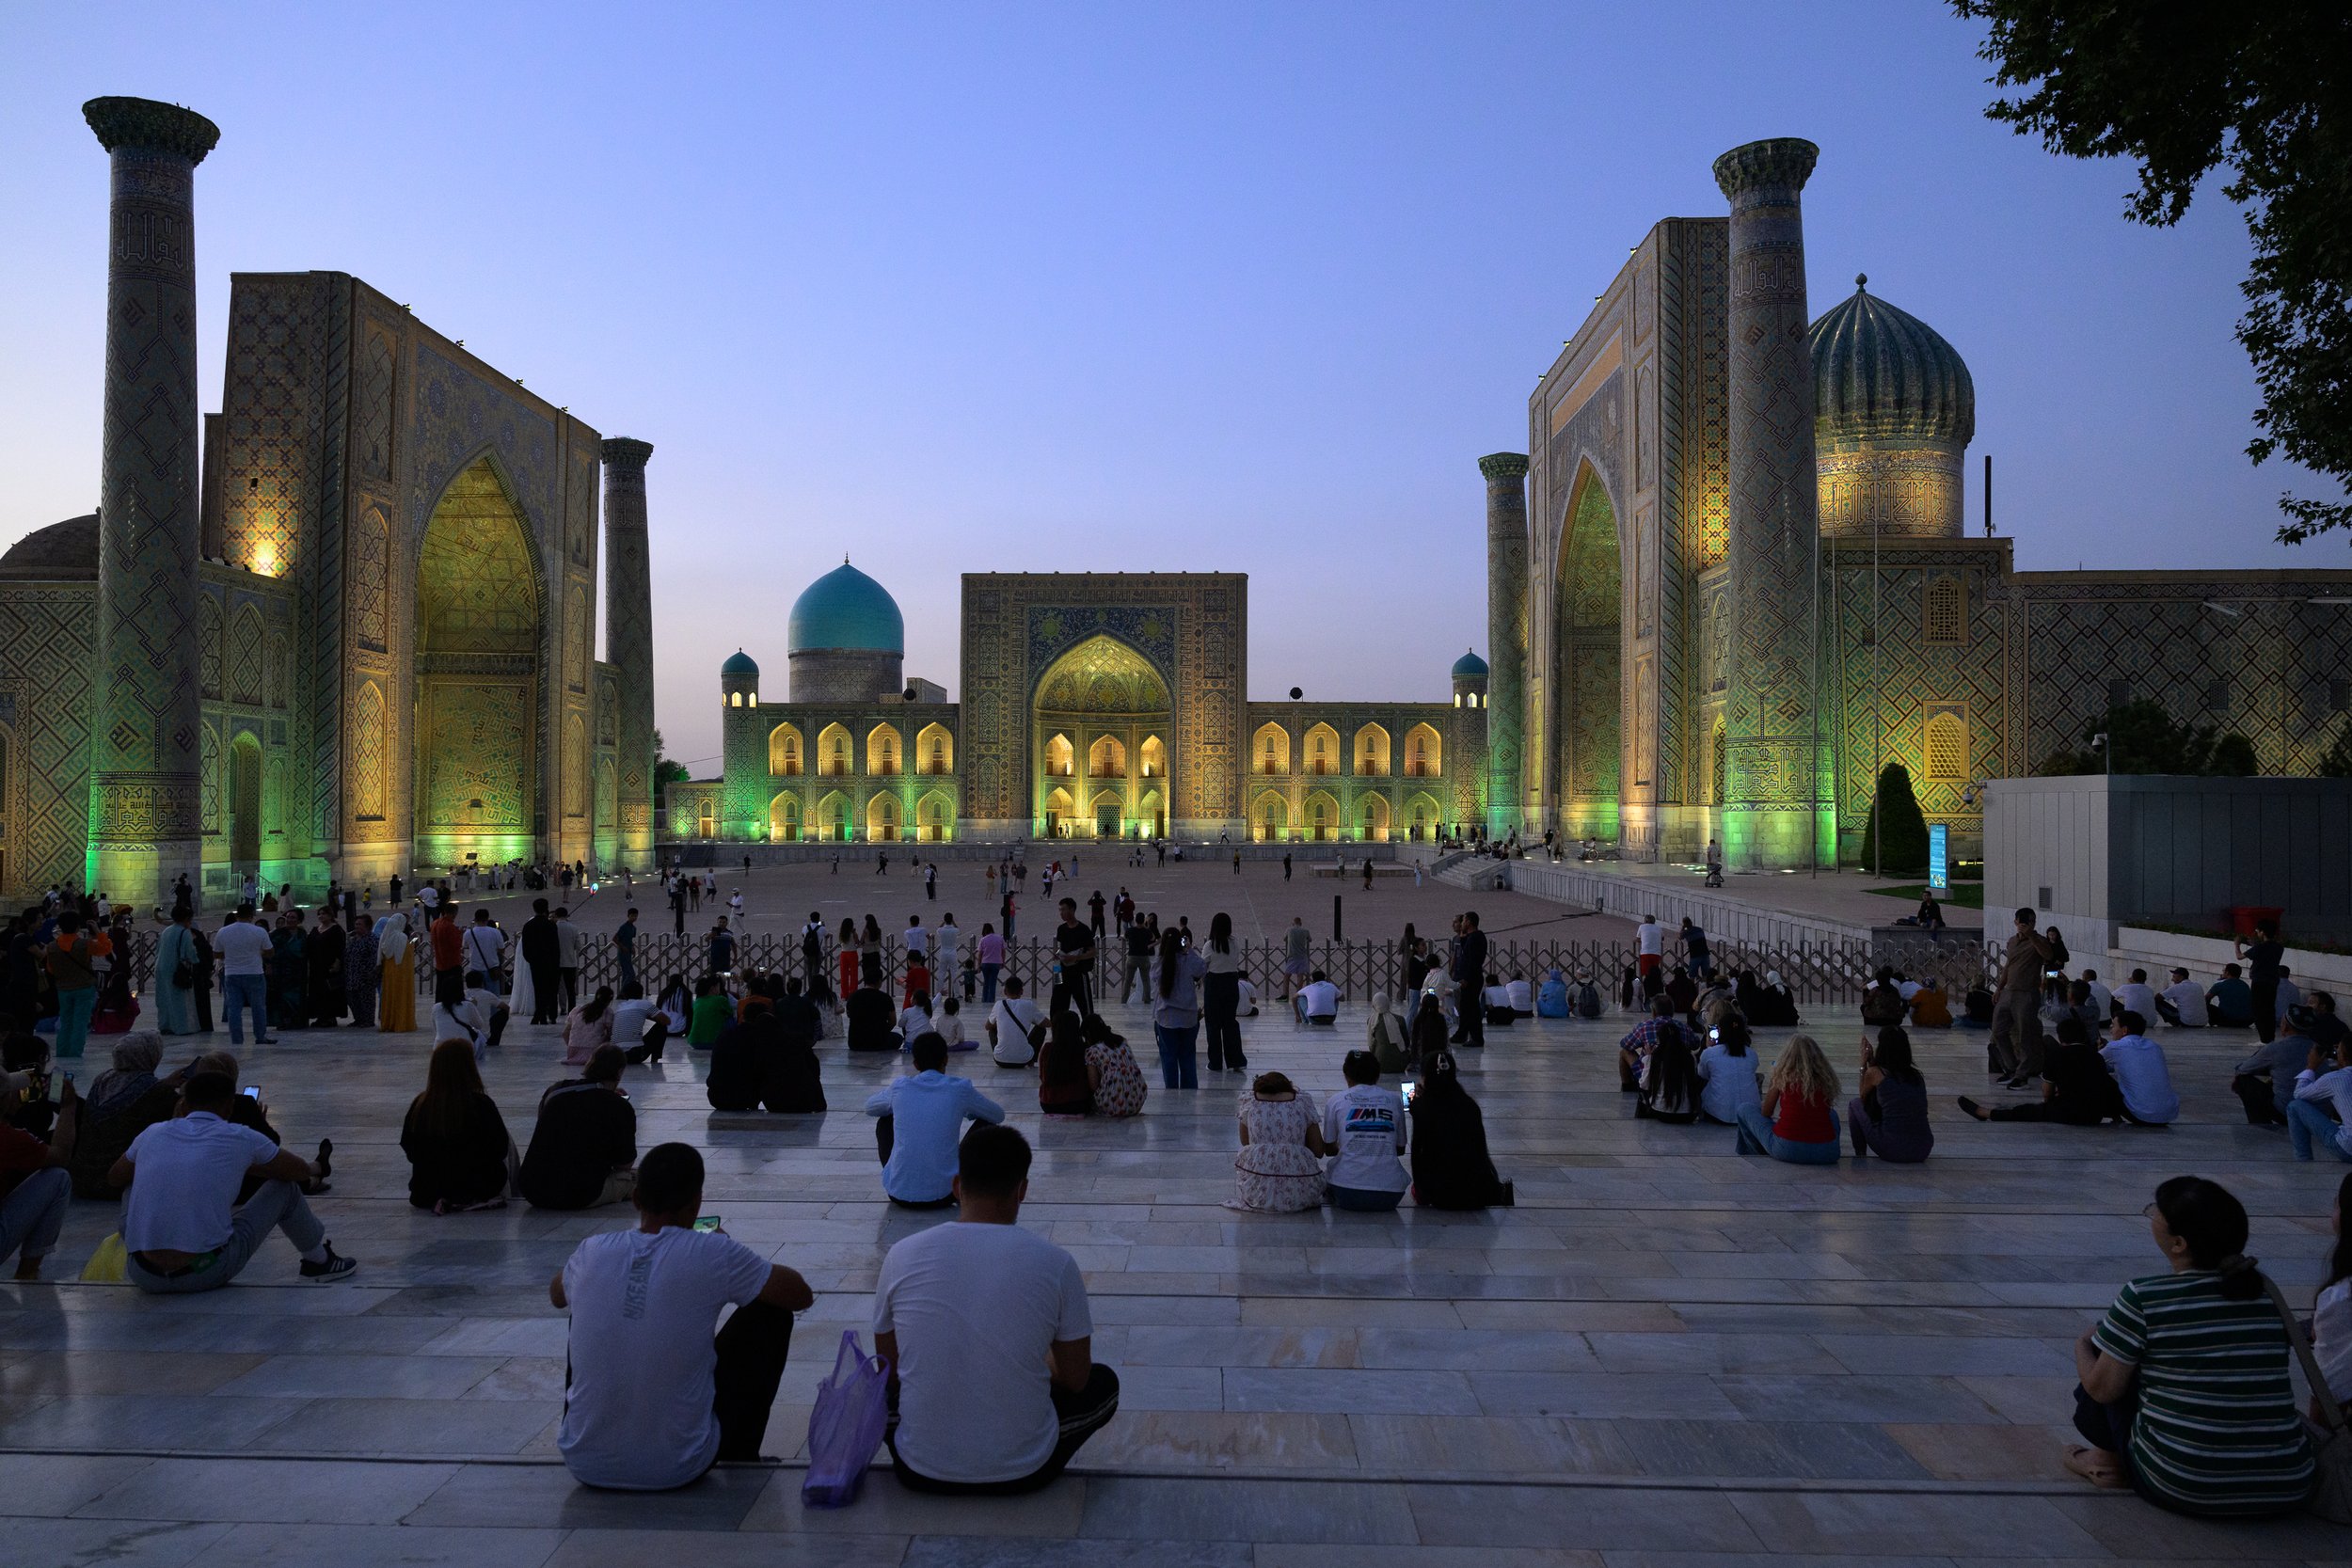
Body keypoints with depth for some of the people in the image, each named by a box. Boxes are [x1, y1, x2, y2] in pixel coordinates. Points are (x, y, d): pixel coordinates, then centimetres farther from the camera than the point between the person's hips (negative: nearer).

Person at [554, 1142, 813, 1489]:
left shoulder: (591, 1253, -3)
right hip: (677, 1469, -4)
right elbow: (802, 1296, 1)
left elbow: (557, 1296, 23)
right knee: (769, 1314, 11)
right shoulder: (713, 1254, -13)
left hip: (585, 1466, 4)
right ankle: (741, 1457, 23)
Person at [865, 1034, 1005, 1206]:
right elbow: (998, 1115, 14)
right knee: (984, 1124, 17)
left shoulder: (899, 1087, 1)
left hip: (899, 1195, 2)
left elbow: (869, 1108, 24)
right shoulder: (960, 1089, -4)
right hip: (943, 1196, -2)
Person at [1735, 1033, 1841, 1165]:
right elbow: (1824, 1112, 16)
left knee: (1745, 1109, 20)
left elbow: (1766, 1113, 9)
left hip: (1787, 1150, -3)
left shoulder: (1783, 1075, -2)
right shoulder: (1827, 1077, 4)